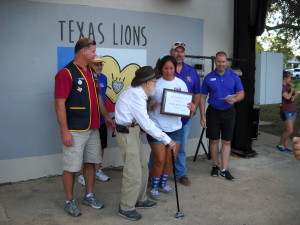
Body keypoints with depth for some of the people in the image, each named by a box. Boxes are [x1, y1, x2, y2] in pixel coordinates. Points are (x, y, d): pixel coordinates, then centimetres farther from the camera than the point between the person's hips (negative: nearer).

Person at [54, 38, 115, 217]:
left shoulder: (92, 73, 11)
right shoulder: (66, 73, -14)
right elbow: (60, 104, -16)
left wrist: (107, 117, 15)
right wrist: (64, 131, -19)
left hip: (93, 128, 8)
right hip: (74, 131, -8)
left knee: (91, 162, 15)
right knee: (71, 167, 4)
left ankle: (89, 196, 30)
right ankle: (70, 201, 20)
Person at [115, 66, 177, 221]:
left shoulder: (137, 92, 8)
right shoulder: (136, 95, -22)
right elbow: (147, 124, -24)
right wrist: (167, 140, -20)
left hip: (133, 131, 10)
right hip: (127, 133, -10)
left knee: (142, 166, 17)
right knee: (133, 172, -4)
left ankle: (140, 200, 31)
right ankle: (126, 208, 10)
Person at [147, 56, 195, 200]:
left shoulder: (181, 83, 5)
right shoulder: (155, 82, -5)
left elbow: (186, 103, 9)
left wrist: (192, 107, -13)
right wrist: (151, 107, -24)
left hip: (175, 127, 4)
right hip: (157, 127, -4)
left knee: (170, 160, 12)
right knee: (160, 160, -1)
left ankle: (163, 184, 35)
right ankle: (154, 188, 21)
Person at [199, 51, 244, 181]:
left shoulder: (234, 77, 1)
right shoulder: (208, 78, 0)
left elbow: (241, 94, 3)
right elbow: (203, 97, 2)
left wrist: (234, 99, -21)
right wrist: (203, 116, -3)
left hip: (229, 112, 0)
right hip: (213, 112, 0)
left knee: (227, 141, 2)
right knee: (214, 140, 7)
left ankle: (224, 170, 9)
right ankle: (215, 166, 24)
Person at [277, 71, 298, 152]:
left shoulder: (289, 86, 9)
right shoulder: (281, 87, -17)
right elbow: (287, 97, -26)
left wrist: (294, 97, -5)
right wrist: (292, 91, -6)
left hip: (293, 111, 8)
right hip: (286, 112, -8)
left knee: (289, 130, 9)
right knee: (289, 131, -6)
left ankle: (286, 146, 16)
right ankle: (280, 145, 12)